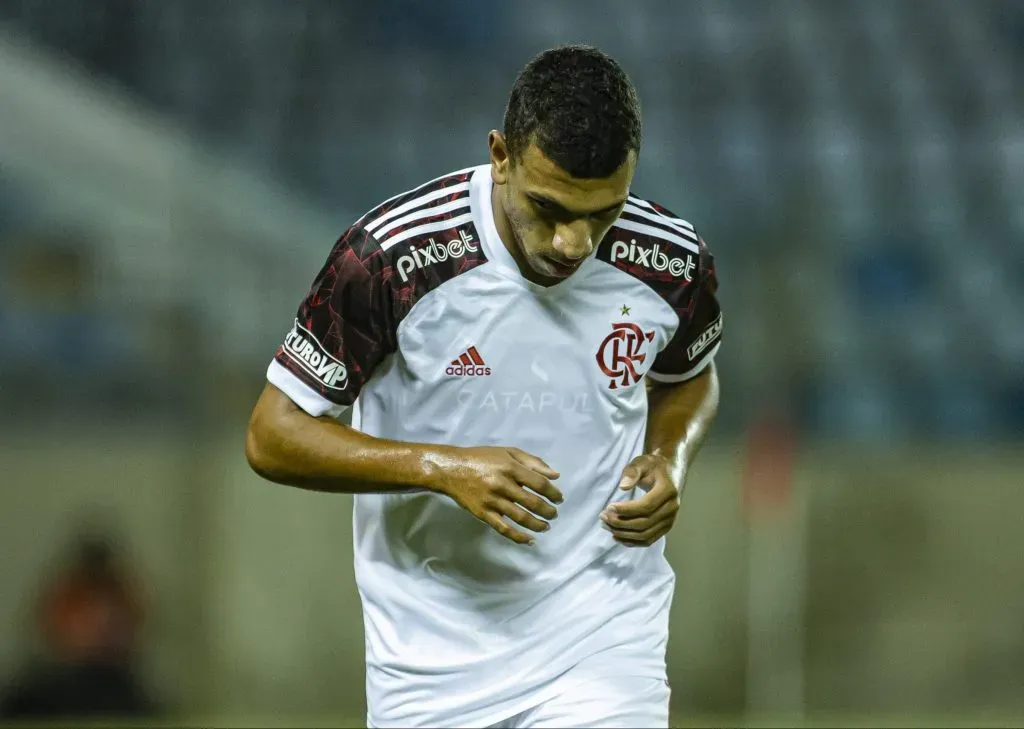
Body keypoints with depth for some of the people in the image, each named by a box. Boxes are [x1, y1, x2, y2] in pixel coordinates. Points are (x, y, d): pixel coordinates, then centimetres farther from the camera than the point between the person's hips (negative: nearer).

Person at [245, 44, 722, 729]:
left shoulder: (673, 262, -8)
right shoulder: (392, 254, -17)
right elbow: (273, 436, -10)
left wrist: (669, 461, -6)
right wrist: (444, 468, -22)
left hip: (603, 644, 1)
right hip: (434, 651, -1)